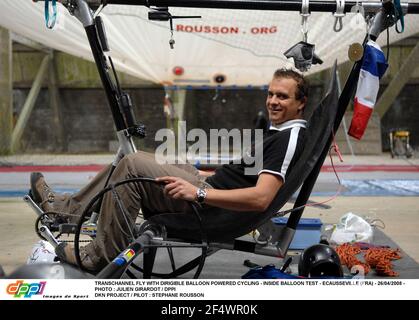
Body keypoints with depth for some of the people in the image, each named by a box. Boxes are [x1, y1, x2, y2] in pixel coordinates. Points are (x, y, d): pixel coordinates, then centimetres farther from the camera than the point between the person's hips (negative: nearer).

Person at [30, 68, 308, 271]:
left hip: (213, 209, -10)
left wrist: (199, 192, -30)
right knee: (133, 160, 14)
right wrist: (199, 175, 28)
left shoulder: (290, 138, -17)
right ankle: (69, 208, 22)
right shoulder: (278, 131, 15)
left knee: (132, 167, -18)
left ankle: (103, 254, -9)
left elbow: (261, 198, -28)